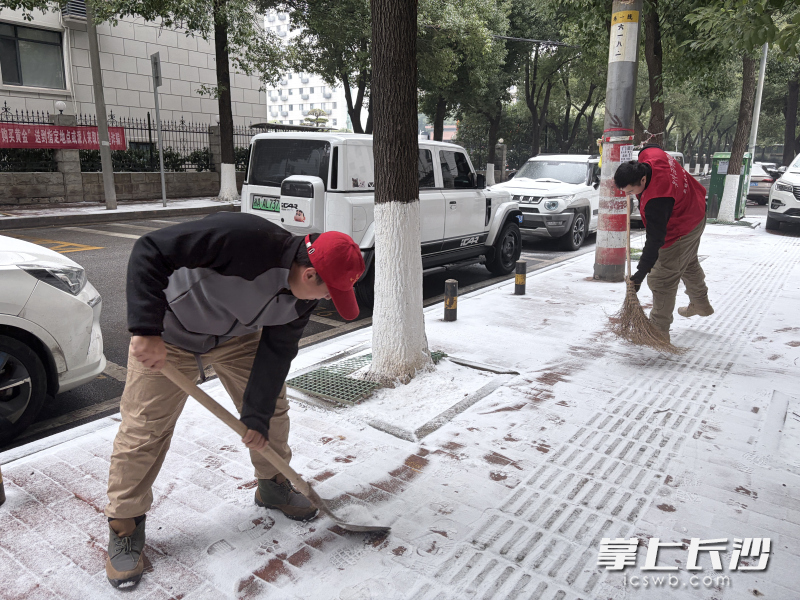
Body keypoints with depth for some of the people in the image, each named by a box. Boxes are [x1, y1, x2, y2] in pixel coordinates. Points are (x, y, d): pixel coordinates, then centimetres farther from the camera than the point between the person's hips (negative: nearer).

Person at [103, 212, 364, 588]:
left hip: (237, 336, 6)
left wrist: (257, 416, -11)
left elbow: (276, 352, -10)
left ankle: (273, 485, 31)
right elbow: (149, 252, -36)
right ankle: (125, 524, 20)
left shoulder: (302, 297, -17)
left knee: (273, 406, 7)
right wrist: (146, 331, -39)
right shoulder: (241, 238, -40)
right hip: (167, 334, -5)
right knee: (144, 428, -2)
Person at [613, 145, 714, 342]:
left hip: (680, 233, -10)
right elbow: (651, 147, 8)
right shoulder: (650, 155, -20)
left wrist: (640, 274, -38)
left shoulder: (656, 201, -43)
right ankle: (700, 303, 53)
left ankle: (659, 330, 7)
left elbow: (655, 241, -40)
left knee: (662, 280, -3)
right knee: (689, 264, 30)